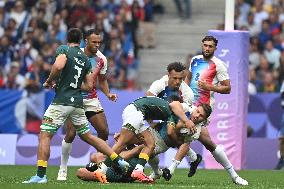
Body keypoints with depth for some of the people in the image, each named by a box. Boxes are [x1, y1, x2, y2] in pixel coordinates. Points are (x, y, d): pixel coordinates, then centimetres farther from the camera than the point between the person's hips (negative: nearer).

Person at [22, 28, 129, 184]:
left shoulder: (63, 49, -1)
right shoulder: (86, 59, 17)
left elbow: (59, 65, -22)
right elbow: (89, 86, 16)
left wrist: (49, 81, -6)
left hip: (62, 101, -6)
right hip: (78, 102, 6)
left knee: (45, 135, -4)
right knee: (87, 136, 18)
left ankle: (41, 175, -13)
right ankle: (119, 161, 17)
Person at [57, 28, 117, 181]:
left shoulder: (101, 59, 1)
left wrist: (108, 94, -1)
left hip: (92, 99, 4)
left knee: (104, 132, -5)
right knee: (71, 134, -13)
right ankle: (63, 170, 1)